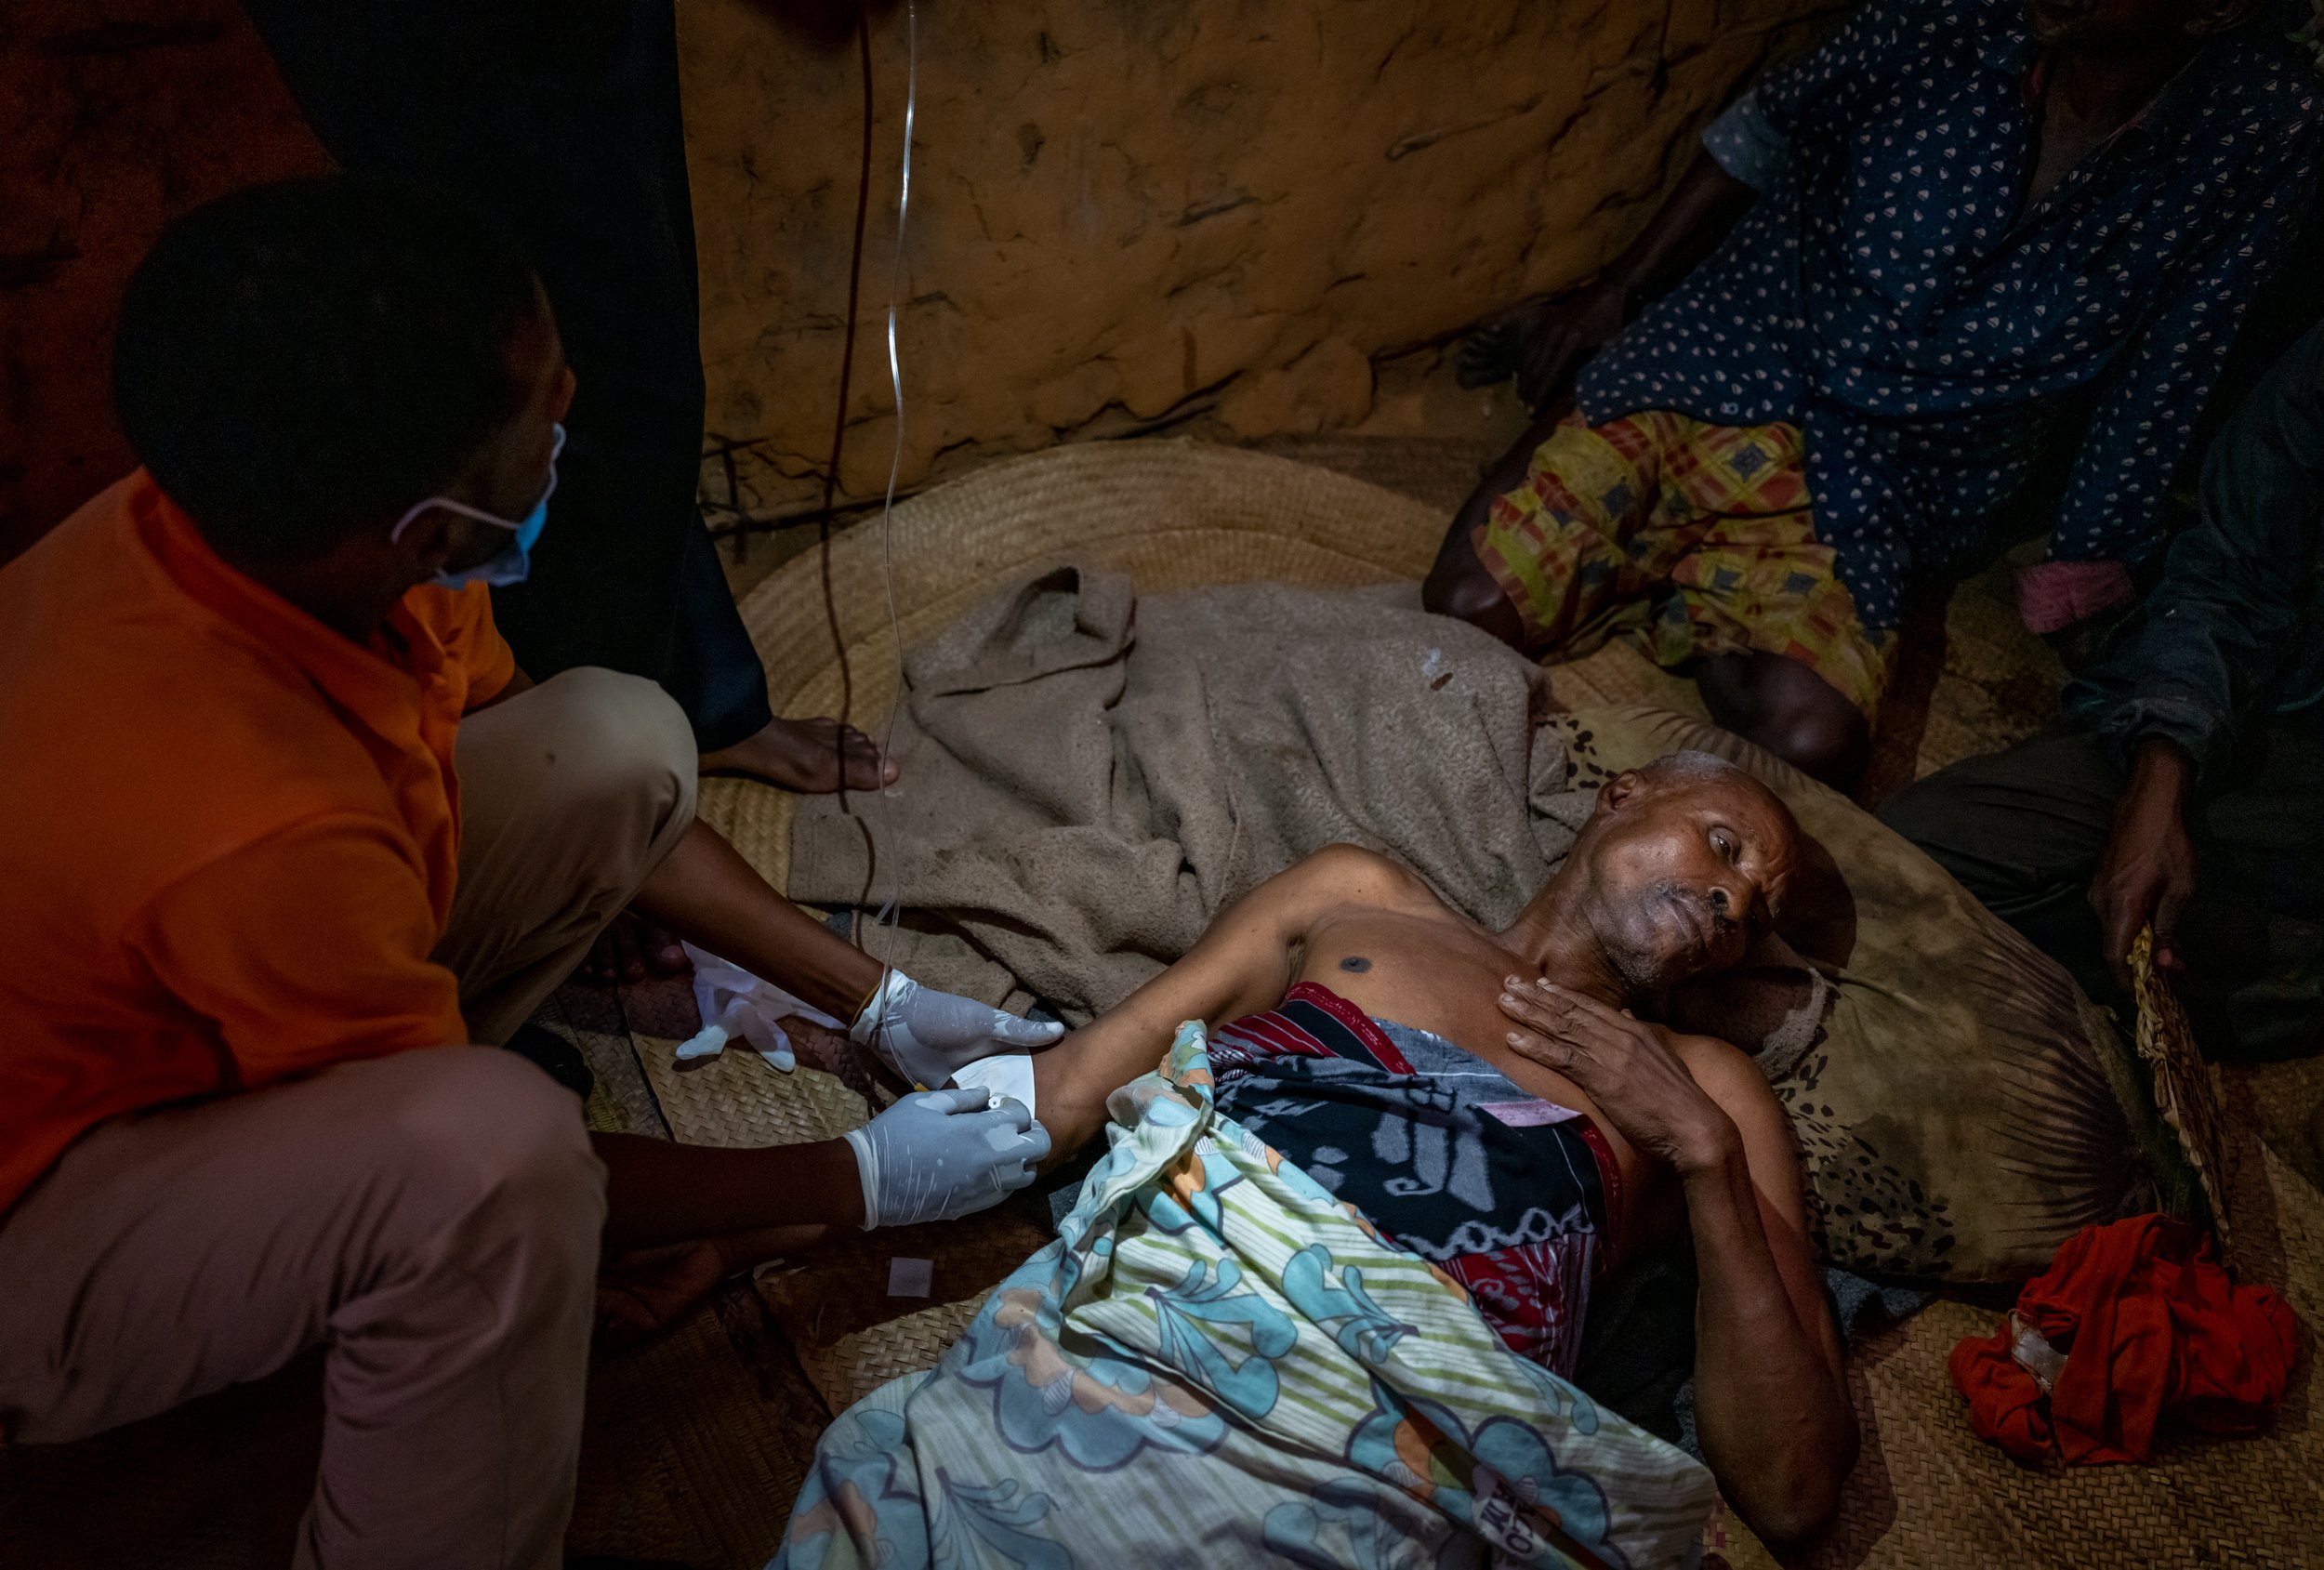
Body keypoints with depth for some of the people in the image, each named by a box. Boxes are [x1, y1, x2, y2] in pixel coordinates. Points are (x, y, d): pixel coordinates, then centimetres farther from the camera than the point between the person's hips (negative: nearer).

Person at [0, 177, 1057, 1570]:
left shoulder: (271, 526, -17)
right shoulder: (254, 827, -40)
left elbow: (579, 793, -1)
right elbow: (489, 1170, -23)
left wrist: (878, 1002, -1)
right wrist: (860, 1184, -12)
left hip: (183, 1010, 8)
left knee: (623, 741, -6)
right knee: (486, 1149, -39)